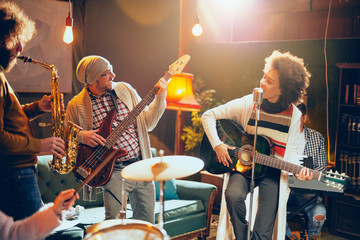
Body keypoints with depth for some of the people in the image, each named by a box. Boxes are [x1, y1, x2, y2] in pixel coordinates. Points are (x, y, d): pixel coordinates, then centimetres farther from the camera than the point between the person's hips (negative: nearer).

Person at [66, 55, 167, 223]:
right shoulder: (76, 105, -3)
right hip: (115, 170, -4)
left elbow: (147, 123, 8)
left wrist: (160, 97, -2)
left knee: (147, 223, 12)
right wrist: (81, 136, -15)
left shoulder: (125, 90, 6)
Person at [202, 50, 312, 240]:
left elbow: (290, 151, 5)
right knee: (233, 195, -34)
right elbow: (208, 116, -2)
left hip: (273, 173, 0)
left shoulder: (294, 115, -3)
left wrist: (298, 170, -15)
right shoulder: (248, 103, -6)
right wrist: (217, 145, -13)